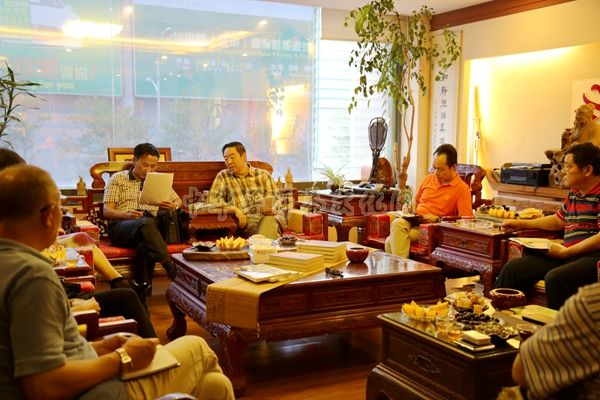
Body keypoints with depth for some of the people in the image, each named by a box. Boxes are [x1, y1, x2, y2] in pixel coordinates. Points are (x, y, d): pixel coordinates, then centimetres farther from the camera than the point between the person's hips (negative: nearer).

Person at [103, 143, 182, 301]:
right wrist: (126, 214, -16)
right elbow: (107, 211, 7)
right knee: (146, 223, -39)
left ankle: (141, 293, -39)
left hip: (151, 225, 2)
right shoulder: (118, 179, 17)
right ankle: (171, 268, -49)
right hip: (120, 226, -2)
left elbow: (178, 201, 28)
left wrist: (173, 206, 1)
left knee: (145, 245, -38)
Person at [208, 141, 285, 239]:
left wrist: (270, 208, -20)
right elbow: (212, 199, 0)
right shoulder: (223, 176, 13)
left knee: (268, 220, -34)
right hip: (246, 222, -2)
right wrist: (234, 209, -16)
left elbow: (275, 200, 5)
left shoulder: (263, 175, 13)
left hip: (272, 218, 2)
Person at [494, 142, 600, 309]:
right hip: (567, 254, 9)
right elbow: (558, 220, 32)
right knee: (513, 268, -4)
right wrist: (521, 224, 29)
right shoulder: (574, 194, 17)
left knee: (555, 277, -36)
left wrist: (566, 252, -16)